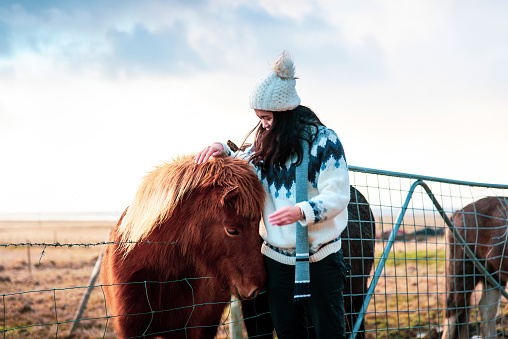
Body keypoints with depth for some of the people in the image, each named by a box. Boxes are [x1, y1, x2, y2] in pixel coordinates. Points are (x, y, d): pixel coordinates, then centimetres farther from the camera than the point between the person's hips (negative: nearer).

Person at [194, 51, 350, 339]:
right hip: (277, 258, 5)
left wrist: (302, 211, -32)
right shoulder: (266, 144, 8)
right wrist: (222, 150, 1)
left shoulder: (325, 140, -9)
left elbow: (338, 196, -15)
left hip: (321, 257, -5)